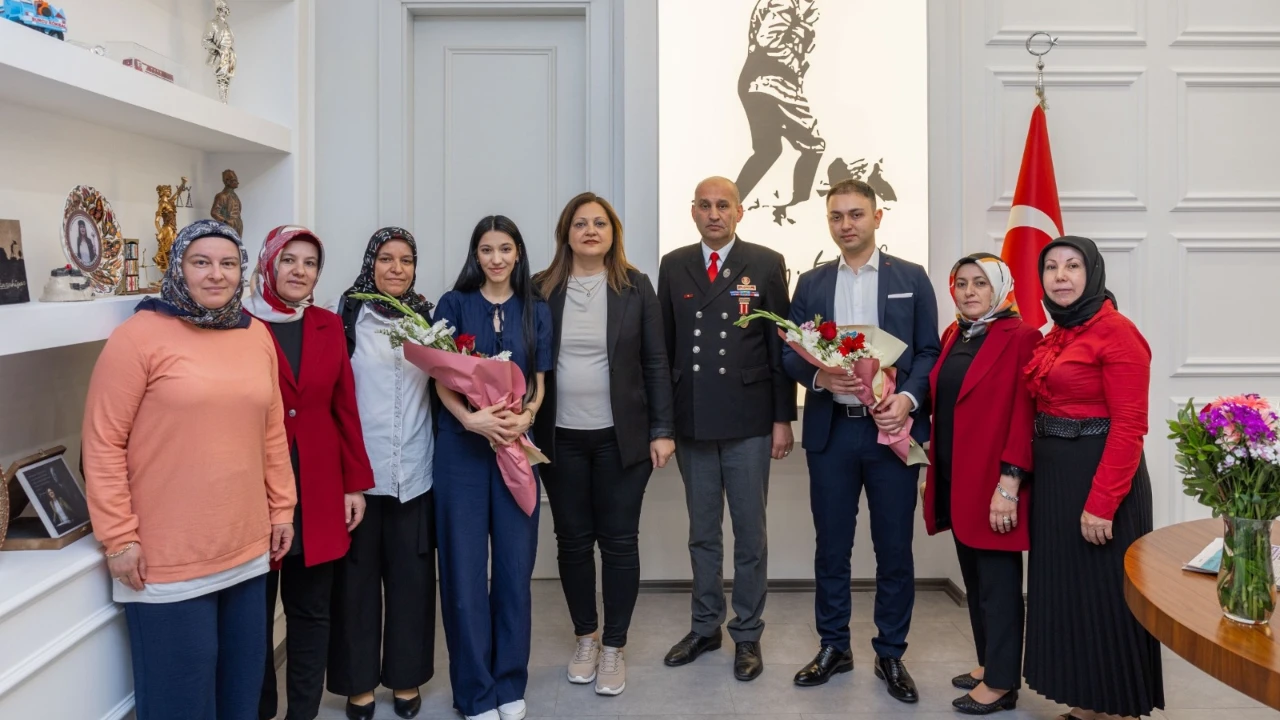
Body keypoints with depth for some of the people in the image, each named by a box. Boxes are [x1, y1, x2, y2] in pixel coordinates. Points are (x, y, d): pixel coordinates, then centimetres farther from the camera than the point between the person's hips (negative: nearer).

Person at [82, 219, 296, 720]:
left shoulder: (257, 336, 7)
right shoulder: (139, 335, -10)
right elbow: (104, 443, -10)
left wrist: (282, 508, 13)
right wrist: (118, 537, -11)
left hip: (247, 552, 5)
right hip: (169, 561, -5)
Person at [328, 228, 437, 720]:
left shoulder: (427, 317, 9)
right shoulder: (346, 314, -1)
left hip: (414, 469, 2)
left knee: (411, 574, 9)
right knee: (357, 574, 7)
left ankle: (406, 677, 24)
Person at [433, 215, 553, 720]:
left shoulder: (536, 311, 9)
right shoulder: (454, 305, 3)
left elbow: (538, 381, 7)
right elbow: (442, 379, -2)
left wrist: (524, 418, -13)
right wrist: (471, 417, -20)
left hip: (516, 447, 2)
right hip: (462, 447, -1)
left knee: (515, 566, 6)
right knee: (465, 569, 1)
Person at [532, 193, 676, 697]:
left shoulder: (636, 287, 0)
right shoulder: (542, 289, 2)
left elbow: (655, 364, 1)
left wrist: (662, 430, -4)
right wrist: (527, 429, -1)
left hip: (621, 437, -1)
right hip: (560, 438, 1)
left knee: (619, 541, 5)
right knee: (572, 539, 10)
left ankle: (614, 648, 20)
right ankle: (585, 638, 29)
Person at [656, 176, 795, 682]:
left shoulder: (766, 264, 0)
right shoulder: (674, 266, 7)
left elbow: (781, 345, -1)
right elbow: (664, 344, 8)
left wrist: (783, 418, -4)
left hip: (748, 421, -2)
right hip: (691, 420, 3)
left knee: (749, 532, 8)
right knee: (702, 532, 14)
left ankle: (747, 635, 22)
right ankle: (705, 626, 28)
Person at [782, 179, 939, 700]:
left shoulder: (911, 278, 5)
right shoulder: (811, 283, 10)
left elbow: (929, 351, 2)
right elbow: (791, 353, 6)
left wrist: (907, 398, -14)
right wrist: (822, 376, -15)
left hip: (891, 428, -1)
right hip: (831, 430, 2)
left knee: (894, 548, 6)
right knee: (831, 545, 10)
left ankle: (891, 654, 22)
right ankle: (834, 647, 25)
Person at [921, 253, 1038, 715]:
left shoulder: (1020, 338, -11)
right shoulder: (953, 336, 11)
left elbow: (1024, 416, -16)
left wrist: (1009, 483, -19)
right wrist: (934, 471, 9)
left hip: (994, 482, -7)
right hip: (954, 480, 7)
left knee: (998, 580, 3)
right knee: (973, 577, 16)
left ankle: (1001, 683, 15)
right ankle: (988, 663, 30)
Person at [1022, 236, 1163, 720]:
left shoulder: (1116, 332, -13)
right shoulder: (1055, 336, 11)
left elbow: (1129, 426, -18)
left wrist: (1101, 503, -22)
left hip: (1100, 478, -8)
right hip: (1053, 478, 8)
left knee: (1104, 594, 3)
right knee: (1063, 589, 15)